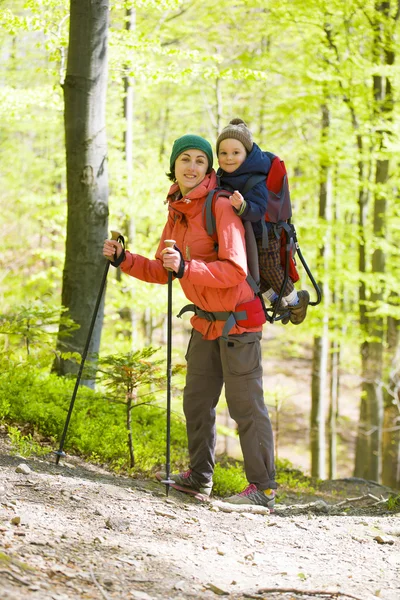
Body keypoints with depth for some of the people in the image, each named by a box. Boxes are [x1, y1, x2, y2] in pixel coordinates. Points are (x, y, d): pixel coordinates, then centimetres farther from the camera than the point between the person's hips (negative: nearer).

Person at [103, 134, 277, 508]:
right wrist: (124, 260, 2)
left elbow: (235, 270, -27)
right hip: (205, 320, 8)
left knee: (245, 404, -6)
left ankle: (262, 488, 0)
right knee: (197, 400, 14)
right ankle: (199, 477, 26)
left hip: (237, 321, -8)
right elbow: (162, 271, 15)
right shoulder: (177, 212, 7)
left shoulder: (220, 207, -18)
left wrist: (186, 267, -36)